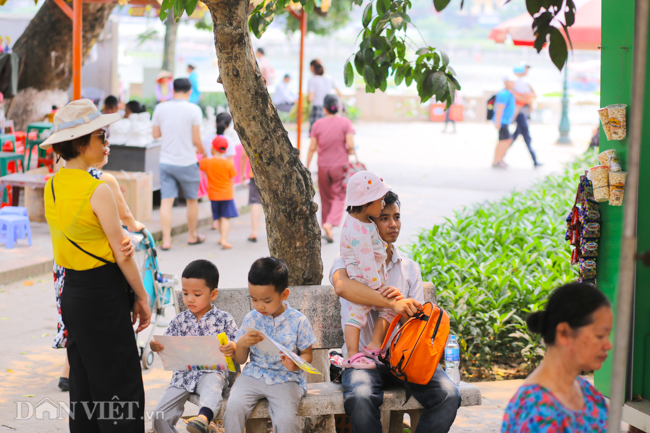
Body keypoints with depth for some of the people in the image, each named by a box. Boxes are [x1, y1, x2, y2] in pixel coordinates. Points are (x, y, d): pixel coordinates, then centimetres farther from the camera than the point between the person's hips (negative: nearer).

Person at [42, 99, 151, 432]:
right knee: (120, 389, -2)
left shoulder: (52, 187, 6)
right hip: (104, 294, -8)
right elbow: (122, 254, -14)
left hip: (71, 290, 8)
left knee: (83, 385, 15)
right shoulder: (98, 191, -18)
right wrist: (142, 297, -4)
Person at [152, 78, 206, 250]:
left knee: (166, 201, 1)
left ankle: (166, 240, -5)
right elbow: (196, 140, -10)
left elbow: (155, 134, 8)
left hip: (166, 162, 2)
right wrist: (201, 150, 11)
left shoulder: (160, 108, 0)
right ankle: (192, 235, 27)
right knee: (192, 200, 15)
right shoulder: (193, 110, -10)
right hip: (187, 162, -2)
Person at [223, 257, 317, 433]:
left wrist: (295, 364, -18)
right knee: (233, 407, -25)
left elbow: (307, 354, 5)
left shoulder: (298, 321, -2)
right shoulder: (251, 319, 6)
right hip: (253, 376, 3)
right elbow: (240, 360, 10)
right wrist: (241, 344, -13)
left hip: (285, 379, -2)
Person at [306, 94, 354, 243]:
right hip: (340, 165, -2)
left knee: (326, 198, 15)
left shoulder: (318, 124, -2)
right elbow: (350, 144, -16)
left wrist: (307, 168, 5)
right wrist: (350, 151, 8)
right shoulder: (345, 122, -7)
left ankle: (326, 224, 21)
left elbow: (312, 148, -2)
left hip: (323, 166, 2)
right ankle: (330, 224, -20)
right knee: (339, 197, 1)